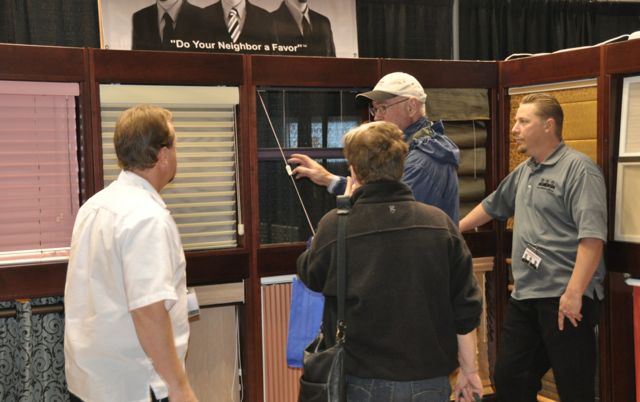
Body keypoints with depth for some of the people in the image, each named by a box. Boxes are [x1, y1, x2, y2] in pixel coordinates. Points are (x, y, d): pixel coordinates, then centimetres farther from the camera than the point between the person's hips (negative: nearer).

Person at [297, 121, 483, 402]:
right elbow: (466, 308, -3)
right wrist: (469, 370, 10)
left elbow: (310, 277, 8)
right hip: (430, 379, 2)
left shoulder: (336, 225, -13)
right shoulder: (440, 223, -7)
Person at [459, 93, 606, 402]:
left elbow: (592, 236, -21)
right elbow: (492, 206, 33)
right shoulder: (523, 172, 16)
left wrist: (574, 292, -27)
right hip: (524, 296, 9)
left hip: (565, 298, -8)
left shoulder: (579, 169, -11)